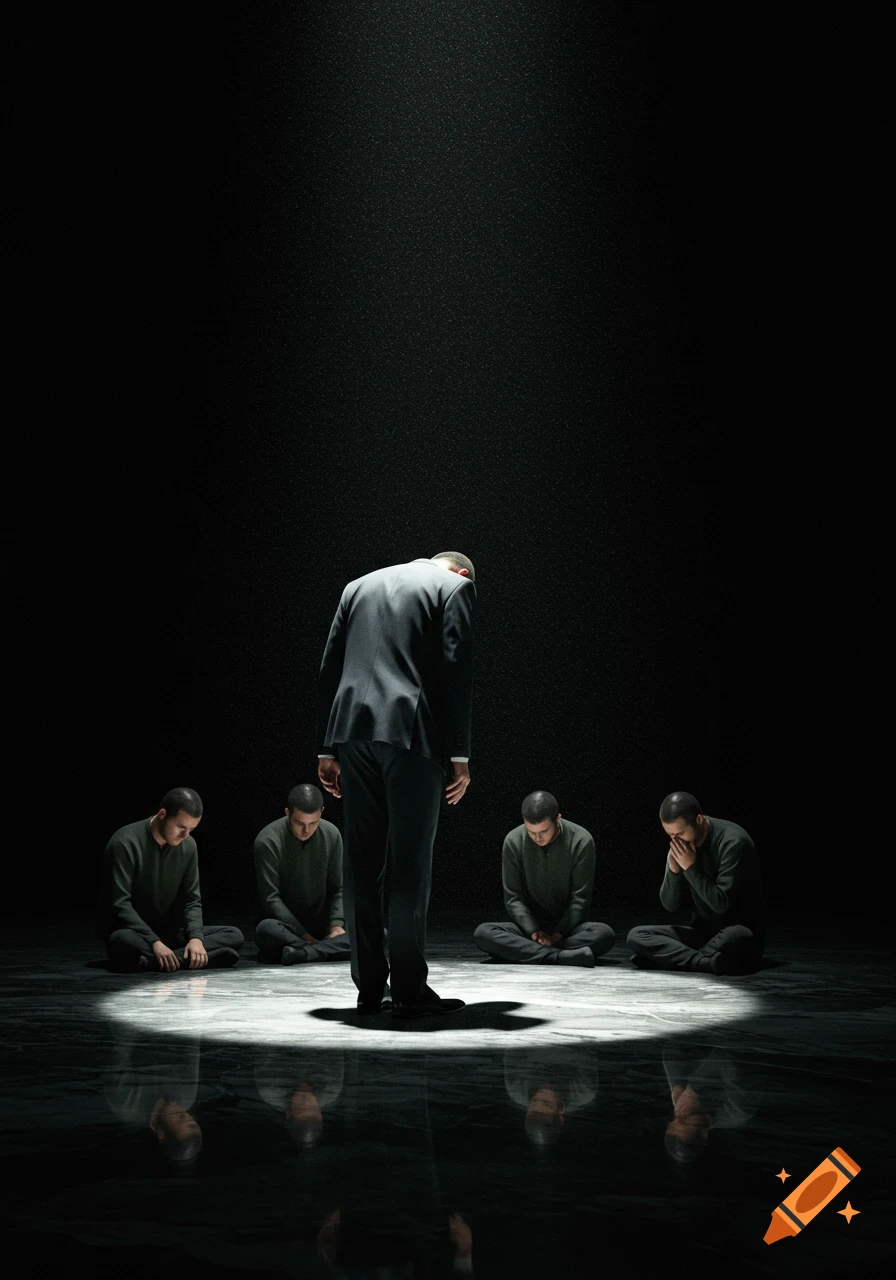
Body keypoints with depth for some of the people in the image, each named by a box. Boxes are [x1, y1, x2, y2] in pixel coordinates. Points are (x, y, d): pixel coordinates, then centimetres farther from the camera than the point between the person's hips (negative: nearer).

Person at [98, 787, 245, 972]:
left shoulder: (188, 846, 2)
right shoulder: (125, 843, -16)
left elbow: (191, 900, 3)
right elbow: (120, 905, -20)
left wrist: (196, 937, -17)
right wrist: (154, 943, -30)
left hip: (168, 932, 6)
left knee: (234, 936, -13)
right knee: (125, 942, -41)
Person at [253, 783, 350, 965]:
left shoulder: (331, 834, 0)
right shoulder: (268, 841, -13)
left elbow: (338, 889, 4)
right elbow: (270, 898, -15)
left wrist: (337, 925, -14)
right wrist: (303, 935, -22)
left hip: (322, 926, 4)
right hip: (285, 925, -4)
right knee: (266, 930, -39)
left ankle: (303, 953, -35)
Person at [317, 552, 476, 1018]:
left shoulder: (359, 586, 21)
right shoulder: (455, 587, 6)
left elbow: (330, 668, 15)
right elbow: (456, 671, -4)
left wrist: (327, 749, 16)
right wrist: (459, 756, -4)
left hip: (353, 731, 5)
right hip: (412, 734, -5)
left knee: (361, 863, 7)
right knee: (409, 866, -2)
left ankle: (369, 988, 12)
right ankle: (410, 991, 0)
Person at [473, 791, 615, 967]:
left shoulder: (581, 841, -11)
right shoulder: (513, 841, -7)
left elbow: (580, 898, -8)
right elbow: (512, 897, -5)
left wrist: (559, 933, -19)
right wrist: (533, 932, -18)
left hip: (568, 928, -1)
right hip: (529, 926, 1)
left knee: (604, 933, -33)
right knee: (482, 933, -28)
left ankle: (523, 951, -31)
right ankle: (564, 957, -38)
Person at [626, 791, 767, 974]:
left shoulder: (733, 842, -18)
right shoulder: (679, 845, 1)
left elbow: (722, 904, -22)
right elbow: (670, 905, 2)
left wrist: (691, 868, -22)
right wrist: (673, 870, -15)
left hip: (740, 931, -6)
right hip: (702, 931, 6)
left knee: (729, 942, -41)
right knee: (636, 935, -13)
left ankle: (672, 957, -17)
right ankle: (709, 963, -25)